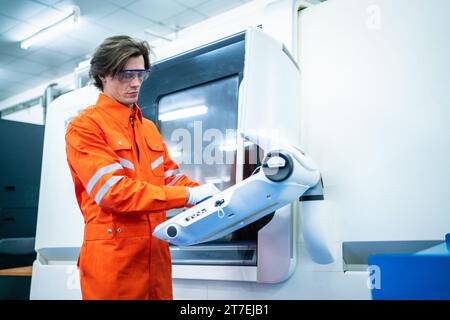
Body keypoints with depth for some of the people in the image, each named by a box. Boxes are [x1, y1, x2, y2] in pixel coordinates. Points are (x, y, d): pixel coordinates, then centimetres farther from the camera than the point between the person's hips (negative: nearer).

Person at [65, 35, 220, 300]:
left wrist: (206, 195, -6)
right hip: (113, 255, -6)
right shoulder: (85, 127, -7)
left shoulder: (149, 128, 17)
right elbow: (112, 191, -18)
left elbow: (171, 176, 14)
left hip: (156, 252, 7)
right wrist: (188, 195, -20)